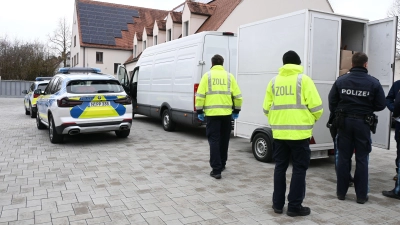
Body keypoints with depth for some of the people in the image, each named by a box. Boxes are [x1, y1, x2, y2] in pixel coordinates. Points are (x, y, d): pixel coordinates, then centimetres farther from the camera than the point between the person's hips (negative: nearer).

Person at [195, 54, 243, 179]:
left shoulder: (207, 76, 1)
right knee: (224, 140, 17)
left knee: (214, 140, 0)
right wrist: (237, 110, 15)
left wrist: (199, 111, 2)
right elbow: (237, 96, 5)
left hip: (212, 113, -2)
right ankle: (222, 164, 32)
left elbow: (200, 95, -5)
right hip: (226, 113, 3)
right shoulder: (229, 76, 7)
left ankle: (216, 170, -5)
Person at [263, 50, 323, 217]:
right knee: (299, 169, 7)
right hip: (299, 132, -4)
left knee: (280, 167, 14)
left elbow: (266, 108, 7)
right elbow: (316, 106, -8)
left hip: (279, 132, 4)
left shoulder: (274, 81, 8)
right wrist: (313, 119, 12)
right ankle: (294, 206, 13)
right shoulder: (303, 79, -4)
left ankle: (278, 204, 21)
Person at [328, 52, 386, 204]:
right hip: (363, 123, -1)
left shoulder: (341, 81, -4)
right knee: (361, 159, 7)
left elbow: (332, 101, -2)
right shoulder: (373, 83, -6)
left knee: (343, 158, 10)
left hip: (344, 122, 1)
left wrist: (336, 114, 14)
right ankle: (361, 195, 14)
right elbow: (380, 105, -2)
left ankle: (341, 192, 18)